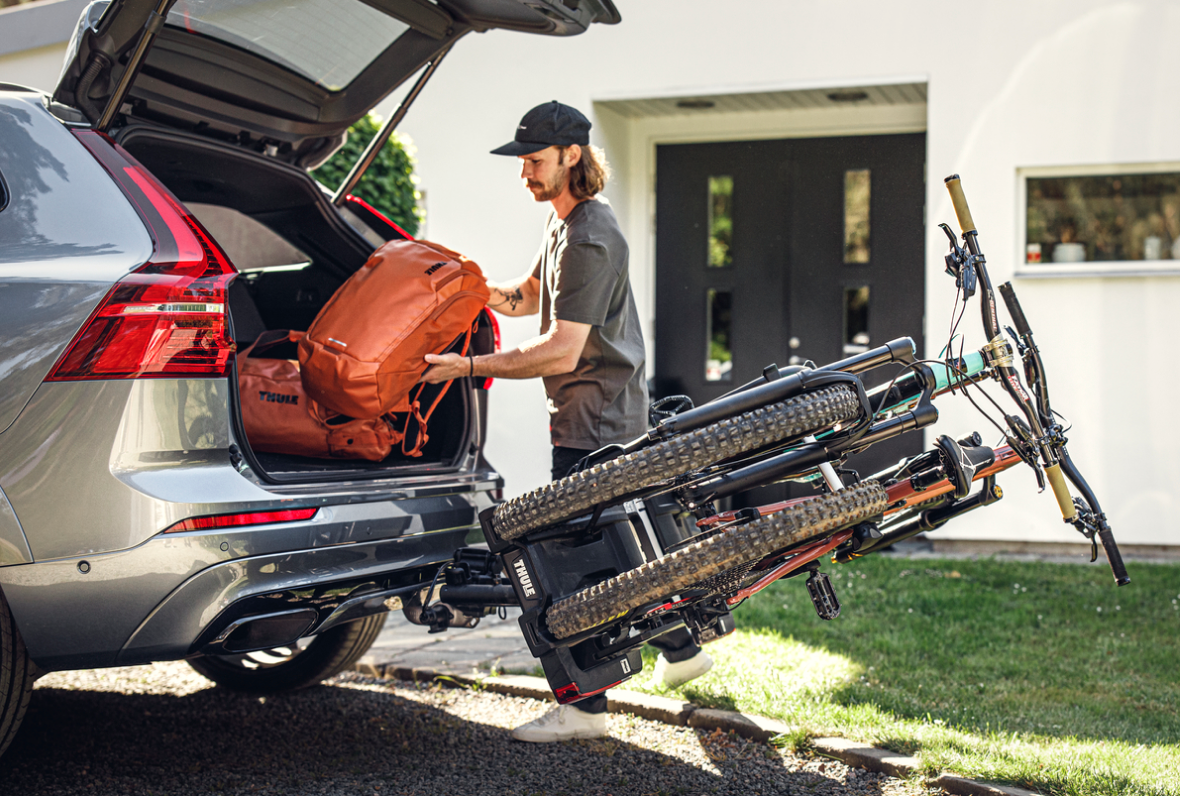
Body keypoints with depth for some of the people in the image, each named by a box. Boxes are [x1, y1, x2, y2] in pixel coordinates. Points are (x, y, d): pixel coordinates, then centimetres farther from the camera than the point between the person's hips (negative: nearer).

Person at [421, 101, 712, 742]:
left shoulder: (589, 240, -21)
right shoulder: (564, 220, 13)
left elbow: (561, 350, -25)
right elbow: (526, 297, 21)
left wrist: (468, 366, -24)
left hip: (595, 422, -11)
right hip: (606, 416, 11)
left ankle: (584, 707, -4)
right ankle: (681, 648, 34)